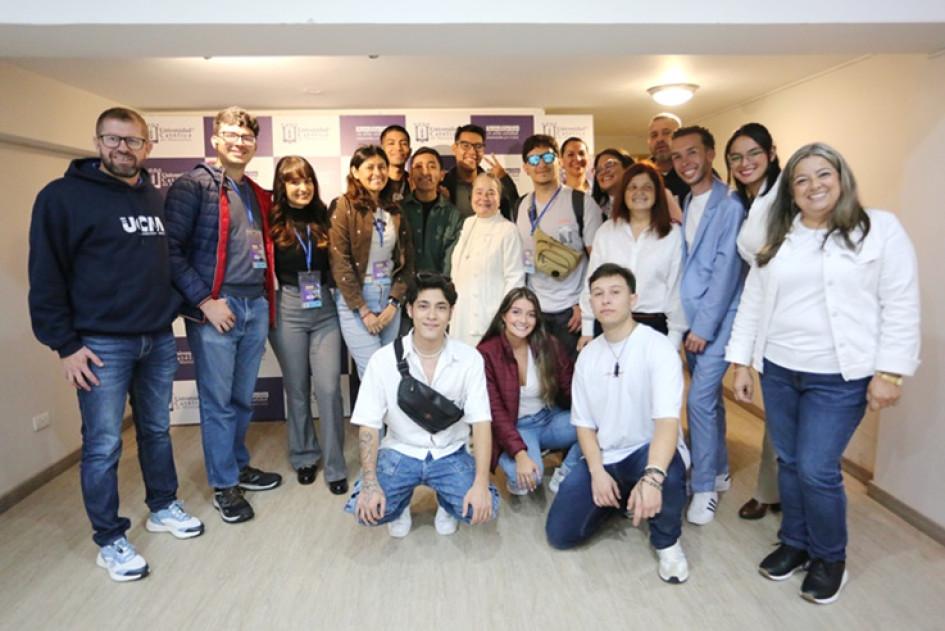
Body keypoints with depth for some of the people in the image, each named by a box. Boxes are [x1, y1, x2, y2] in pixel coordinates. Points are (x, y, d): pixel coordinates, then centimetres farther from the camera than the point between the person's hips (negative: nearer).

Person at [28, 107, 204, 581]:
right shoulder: (64, 196, -7)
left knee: (157, 431, 17)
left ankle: (163, 507, 34)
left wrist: (173, 309, 11)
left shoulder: (157, 200, 11)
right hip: (101, 344, -5)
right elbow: (46, 277, -9)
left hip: (159, 340, 5)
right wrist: (65, 345, -11)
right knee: (103, 445, 3)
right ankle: (109, 540, 18)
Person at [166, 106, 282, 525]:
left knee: (242, 399, 15)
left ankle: (238, 466, 31)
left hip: (256, 306, 6)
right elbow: (171, 250, -12)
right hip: (215, 308, -6)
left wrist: (266, 302, 12)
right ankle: (224, 485, 16)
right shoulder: (193, 186, -5)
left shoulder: (257, 195, 17)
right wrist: (205, 301, -15)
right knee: (218, 402, 3)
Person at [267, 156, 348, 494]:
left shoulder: (323, 219, 7)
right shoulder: (272, 222, -2)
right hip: (288, 309, -2)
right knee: (297, 389, 9)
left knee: (329, 388, -3)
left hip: (324, 310, 2)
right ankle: (303, 457, 28)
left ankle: (334, 467, 9)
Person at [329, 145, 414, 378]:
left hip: (389, 299, 5)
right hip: (354, 300, -4)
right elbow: (340, 263, -11)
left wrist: (394, 302, -3)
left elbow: (407, 260, 9)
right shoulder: (344, 206, -5)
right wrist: (364, 311, -12)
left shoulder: (394, 211, 10)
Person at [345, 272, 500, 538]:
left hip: (450, 454, 0)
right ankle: (401, 504, 14)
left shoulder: (469, 358, -12)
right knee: (366, 509, -24)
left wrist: (481, 483, -24)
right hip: (400, 452, 0)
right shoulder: (384, 359, -13)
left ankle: (446, 503, 15)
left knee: (481, 509, -23)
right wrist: (370, 483, -23)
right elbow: (368, 426, -10)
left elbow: (480, 422, -13)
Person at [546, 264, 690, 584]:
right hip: (603, 458, 5)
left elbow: (667, 420, -27)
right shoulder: (588, 355, 2)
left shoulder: (658, 347, -15)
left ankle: (666, 542, -5)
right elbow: (584, 423, 5)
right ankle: (618, 500, 23)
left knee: (667, 473, -40)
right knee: (560, 533, -6)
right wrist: (597, 472, -12)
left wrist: (652, 478, -43)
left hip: (650, 452, -4)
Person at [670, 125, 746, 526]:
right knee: (709, 397, 16)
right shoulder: (685, 204, 11)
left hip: (717, 319, -7)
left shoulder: (729, 205, -11)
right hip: (690, 317, 7)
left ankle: (704, 487, 6)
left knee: (700, 400, -9)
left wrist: (704, 326, -15)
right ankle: (719, 472, 31)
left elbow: (726, 269, -16)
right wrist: (687, 322, 5)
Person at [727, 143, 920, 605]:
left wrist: (889, 372, -11)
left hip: (840, 377, -4)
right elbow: (752, 303, 10)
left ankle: (830, 558, 19)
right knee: (789, 463, 11)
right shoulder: (776, 239, 10)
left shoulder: (880, 228, -2)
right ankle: (795, 544, 30)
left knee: (817, 469, -5)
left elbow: (901, 306, -6)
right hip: (777, 371, 4)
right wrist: (741, 363, 6)